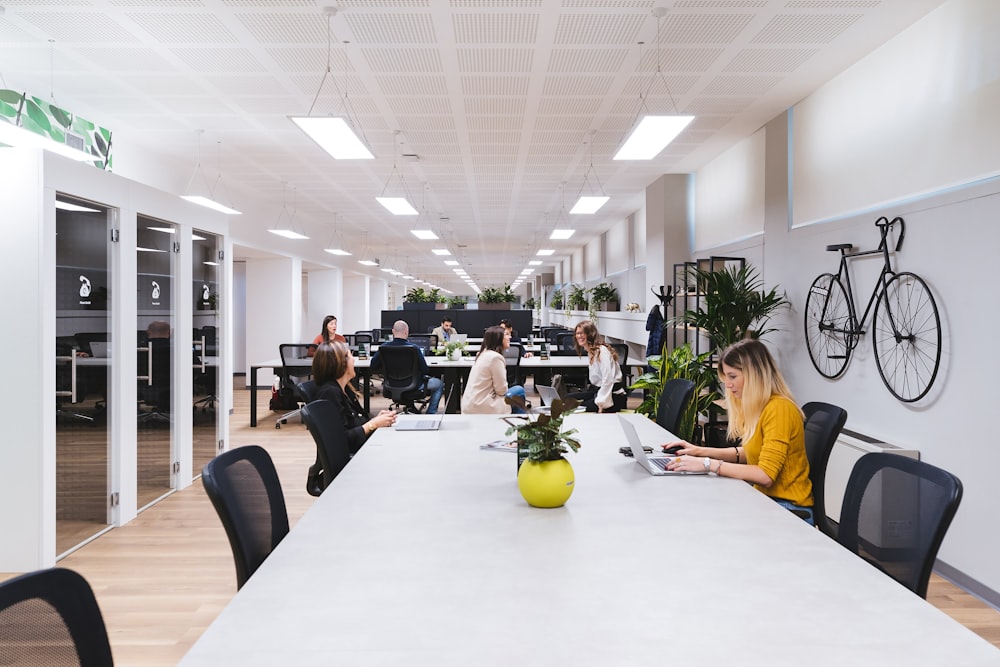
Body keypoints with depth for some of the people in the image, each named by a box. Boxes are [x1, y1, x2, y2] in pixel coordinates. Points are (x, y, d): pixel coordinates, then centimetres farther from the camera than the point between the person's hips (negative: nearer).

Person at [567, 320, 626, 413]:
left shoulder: (602, 351, -17)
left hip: (613, 396, -10)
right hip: (597, 390, 10)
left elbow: (608, 380, -24)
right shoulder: (590, 351, 15)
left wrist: (601, 404, -25)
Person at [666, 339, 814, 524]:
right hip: (766, 499, 7)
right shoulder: (758, 406, 7)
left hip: (788, 509, -7)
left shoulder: (778, 408, -20)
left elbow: (766, 475, -25)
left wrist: (709, 464, -25)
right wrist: (702, 451, 3)